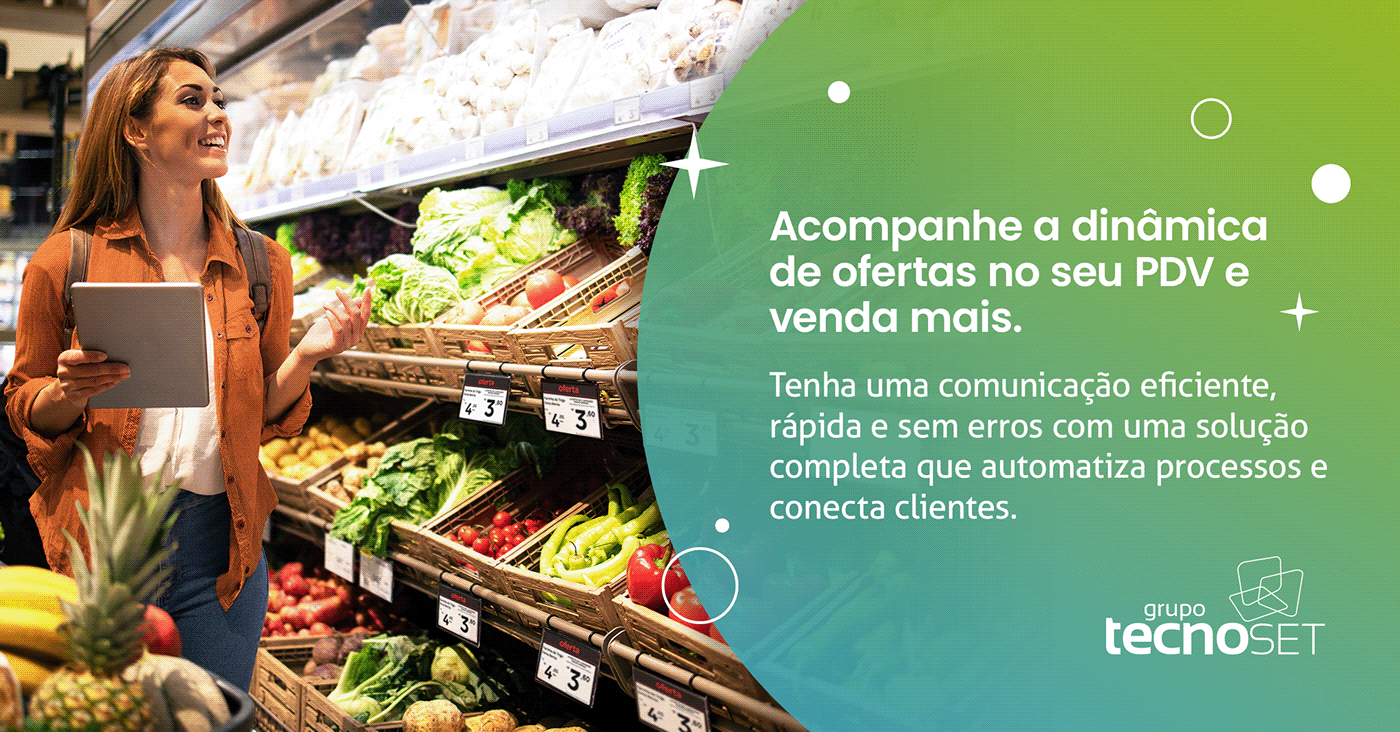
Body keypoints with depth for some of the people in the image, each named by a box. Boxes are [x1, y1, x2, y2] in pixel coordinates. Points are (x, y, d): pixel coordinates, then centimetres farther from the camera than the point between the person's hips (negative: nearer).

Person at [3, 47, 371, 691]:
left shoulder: (261, 263, 3)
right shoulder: (65, 262, -3)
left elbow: (264, 416, 8)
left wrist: (305, 356, -10)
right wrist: (71, 393, -16)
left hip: (219, 540, 2)